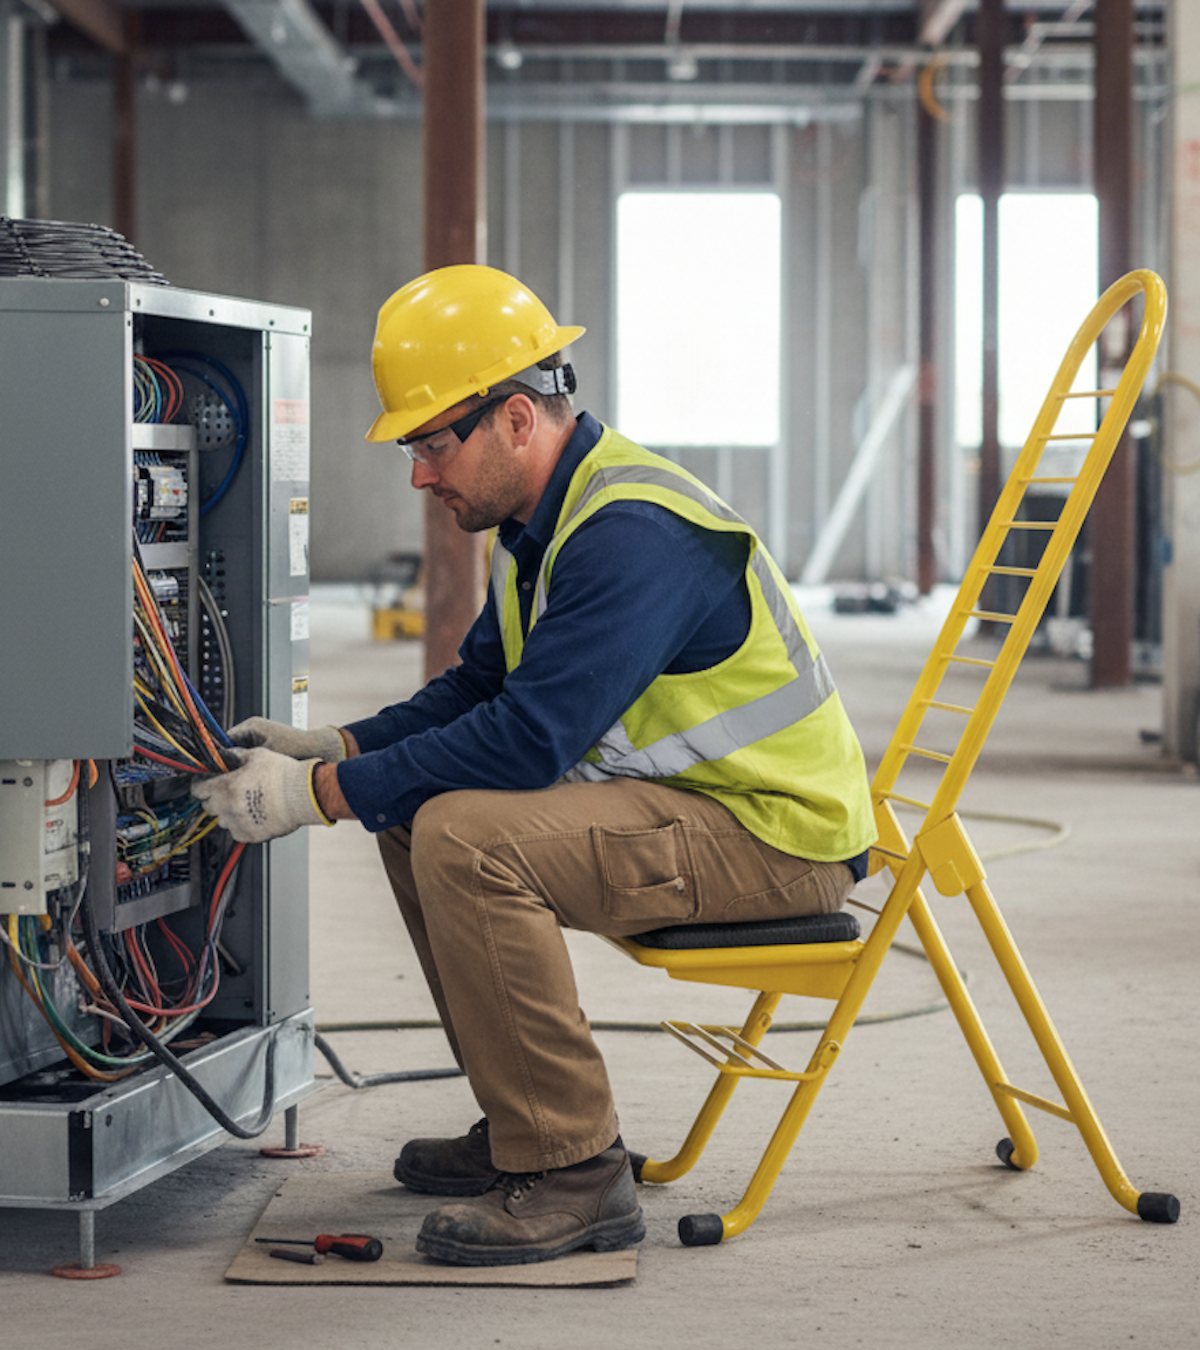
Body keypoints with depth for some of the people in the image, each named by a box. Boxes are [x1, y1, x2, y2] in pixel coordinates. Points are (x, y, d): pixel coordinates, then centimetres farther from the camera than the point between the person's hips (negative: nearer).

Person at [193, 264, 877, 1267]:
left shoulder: (634, 534, -24)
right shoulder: (548, 516, 9)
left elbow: (529, 737, -30)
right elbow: (476, 690, 16)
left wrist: (320, 795, -24)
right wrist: (337, 748, 0)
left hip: (776, 832, -10)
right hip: (689, 802, 11)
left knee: (466, 837, -27)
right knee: (416, 812, 12)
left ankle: (575, 1176, -18)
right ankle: (532, 1124, 17)